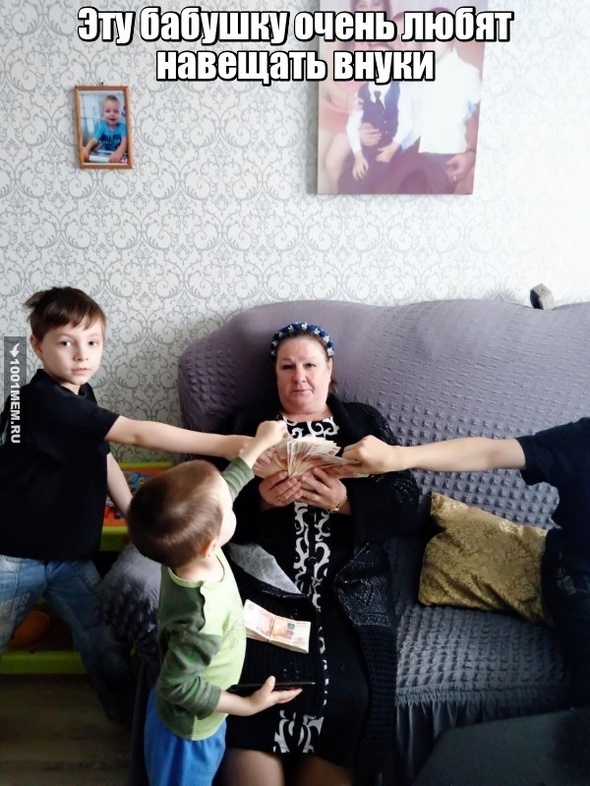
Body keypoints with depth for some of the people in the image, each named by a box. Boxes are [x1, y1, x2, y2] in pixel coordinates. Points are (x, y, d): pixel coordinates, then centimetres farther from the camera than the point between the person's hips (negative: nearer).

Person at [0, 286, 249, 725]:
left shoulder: (81, 398, 2)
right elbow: (137, 434, -33)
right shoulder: (41, 401, -25)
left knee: (107, 649, 10)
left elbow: (102, 458, 12)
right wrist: (225, 445, -36)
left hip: (72, 556, 6)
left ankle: (138, 720, 29)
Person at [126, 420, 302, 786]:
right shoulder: (203, 618, -44)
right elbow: (177, 685, -29)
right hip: (190, 730, -6)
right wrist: (249, 705, -19)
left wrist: (260, 443, 5)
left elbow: (227, 483, -6)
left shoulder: (187, 547, -22)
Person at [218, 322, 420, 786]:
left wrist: (345, 500, -10)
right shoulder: (247, 422, 16)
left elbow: (407, 507, 6)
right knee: (260, 688, -23)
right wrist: (260, 500, -12)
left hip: (349, 589, 1)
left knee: (347, 695, -19)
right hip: (263, 583, 0)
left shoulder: (366, 423, 16)